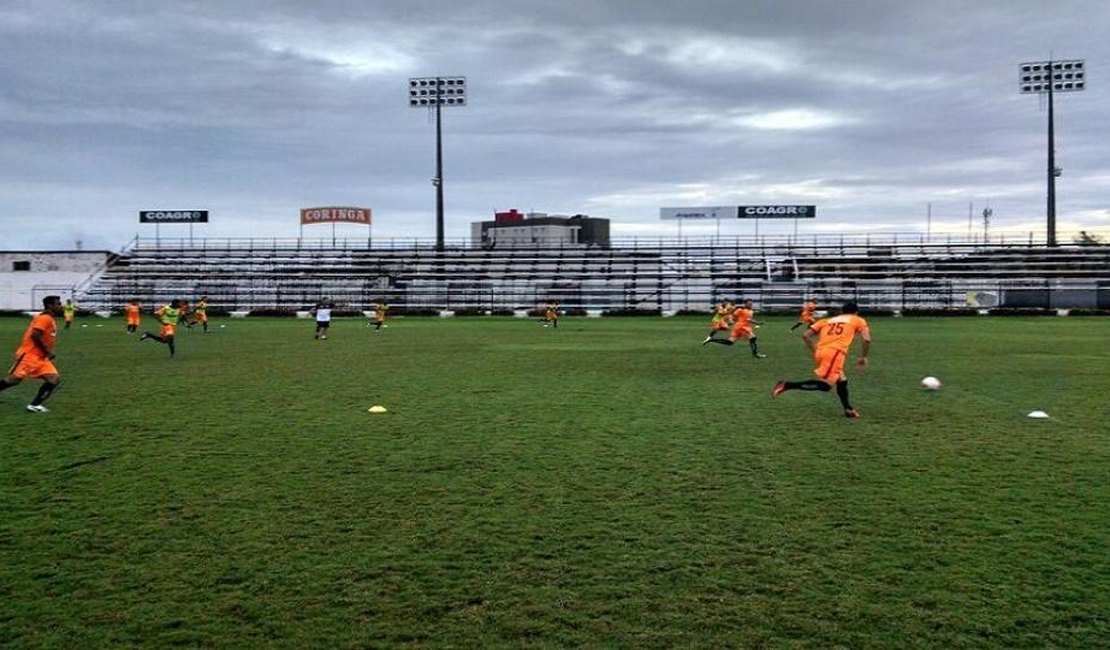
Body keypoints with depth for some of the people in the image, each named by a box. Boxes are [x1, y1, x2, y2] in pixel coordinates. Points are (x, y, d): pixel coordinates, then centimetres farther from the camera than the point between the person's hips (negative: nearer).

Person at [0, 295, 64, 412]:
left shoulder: (51, 320, 16)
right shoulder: (45, 318, -13)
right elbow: (35, 335, -23)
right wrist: (47, 351, -18)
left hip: (41, 358, 9)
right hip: (29, 355, -9)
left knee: (53, 380, -7)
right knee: (13, 379, -7)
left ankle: (34, 405, -5)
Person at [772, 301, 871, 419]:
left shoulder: (827, 320, 29)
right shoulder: (858, 321, 21)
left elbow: (806, 335, 19)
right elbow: (867, 339, 6)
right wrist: (863, 357, 19)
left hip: (821, 352, 7)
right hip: (834, 352, -7)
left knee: (842, 380, 22)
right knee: (825, 385, -10)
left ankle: (848, 409, 22)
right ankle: (787, 385, -21)